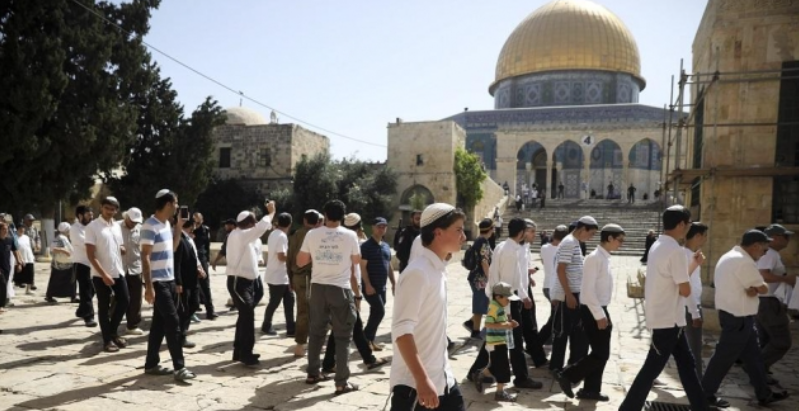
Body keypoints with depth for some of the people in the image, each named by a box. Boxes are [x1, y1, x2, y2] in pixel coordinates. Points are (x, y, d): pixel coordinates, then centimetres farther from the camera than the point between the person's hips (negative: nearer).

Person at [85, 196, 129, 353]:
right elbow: (91, 255, -14)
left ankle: (113, 332, 26)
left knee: (125, 300, 7)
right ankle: (107, 340, 16)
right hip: (101, 275, -6)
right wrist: (104, 274, -19)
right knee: (104, 307, 4)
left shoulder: (116, 226, 9)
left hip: (118, 272, 6)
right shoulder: (93, 227, -10)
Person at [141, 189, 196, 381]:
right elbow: (145, 257, -18)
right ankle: (179, 367, -4)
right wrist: (148, 286, -22)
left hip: (169, 281, 9)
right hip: (158, 283, -9)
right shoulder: (150, 226, -15)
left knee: (160, 323, 12)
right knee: (173, 322, -9)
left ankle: (151, 364, 22)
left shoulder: (167, 224, 11)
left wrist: (179, 226, 12)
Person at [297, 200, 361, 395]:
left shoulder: (312, 234, -1)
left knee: (316, 331, 17)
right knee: (342, 335, 3)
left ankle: (313, 373, 28)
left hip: (318, 287, 3)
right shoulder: (350, 235, -7)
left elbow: (301, 261, 6)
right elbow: (357, 261, 6)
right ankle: (342, 382, 3)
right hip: (341, 288, -3)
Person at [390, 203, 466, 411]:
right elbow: (401, 330, -25)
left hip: (442, 377, 9)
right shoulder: (418, 272, -20)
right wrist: (422, 379, -27)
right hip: (414, 382, -9)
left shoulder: (439, 269, 8)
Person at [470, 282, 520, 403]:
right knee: (502, 368, -3)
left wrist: (510, 322, 7)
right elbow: (488, 324, -27)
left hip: (501, 342, 10)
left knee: (496, 367, 18)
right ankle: (500, 393, 8)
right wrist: (504, 325, -28)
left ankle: (479, 375, 35)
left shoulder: (500, 307, 11)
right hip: (496, 343, -10)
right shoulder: (494, 308, -20)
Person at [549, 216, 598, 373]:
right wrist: (569, 295, -22)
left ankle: (575, 364, 24)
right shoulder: (569, 243, -17)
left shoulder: (575, 243, 13)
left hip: (574, 293, 10)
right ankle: (556, 366, 12)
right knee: (563, 331, 1)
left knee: (577, 330, 14)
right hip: (567, 295, -10)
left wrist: (573, 294, 20)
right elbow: (560, 270, -21)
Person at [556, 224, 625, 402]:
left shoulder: (604, 258, 11)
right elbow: (588, 291, -23)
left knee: (601, 354, 13)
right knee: (600, 354, -5)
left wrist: (604, 314, 17)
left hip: (601, 310, 9)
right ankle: (566, 375, 7)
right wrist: (599, 316, -21)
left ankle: (590, 389, 23)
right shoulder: (594, 258, -18)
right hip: (593, 312, -9)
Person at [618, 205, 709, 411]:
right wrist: (692, 267, 1)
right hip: (668, 320, -10)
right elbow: (685, 290, -18)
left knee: (686, 363, 18)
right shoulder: (675, 250, -21)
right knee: (652, 369, -2)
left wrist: (693, 264, 16)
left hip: (664, 317, 10)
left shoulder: (658, 246, 10)